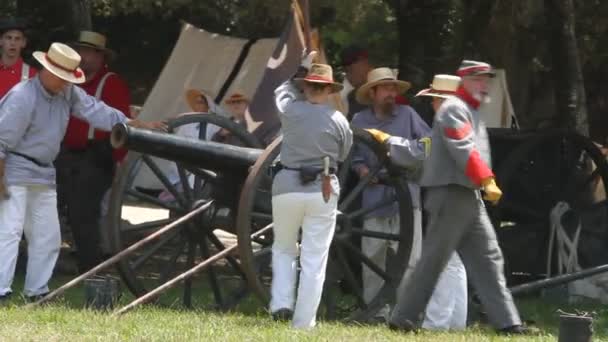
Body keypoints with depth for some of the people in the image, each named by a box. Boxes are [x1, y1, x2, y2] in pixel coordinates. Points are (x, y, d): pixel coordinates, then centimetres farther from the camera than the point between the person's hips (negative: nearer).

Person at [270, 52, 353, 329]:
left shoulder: (289, 110, -3)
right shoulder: (339, 121, -5)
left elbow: (283, 90, 20)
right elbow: (343, 154, 9)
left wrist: (302, 70, 34)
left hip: (287, 187, 1)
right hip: (323, 192, -1)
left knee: (283, 249, 21)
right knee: (314, 260, 2)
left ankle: (281, 302, 4)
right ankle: (304, 322, 1)